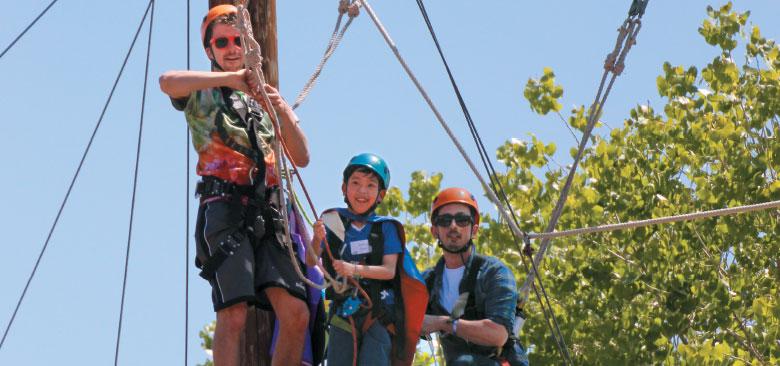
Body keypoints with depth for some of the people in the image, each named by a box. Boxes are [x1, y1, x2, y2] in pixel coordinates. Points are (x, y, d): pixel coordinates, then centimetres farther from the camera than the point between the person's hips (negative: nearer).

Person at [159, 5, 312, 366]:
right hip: (224, 208, -5)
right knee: (233, 315, -18)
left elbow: (301, 158, 15)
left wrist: (284, 112, -1)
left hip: (267, 213, 5)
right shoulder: (201, 93, 12)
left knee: (296, 315, -7)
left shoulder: (262, 99, 26)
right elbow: (167, 81, -14)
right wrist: (229, 78, -16)